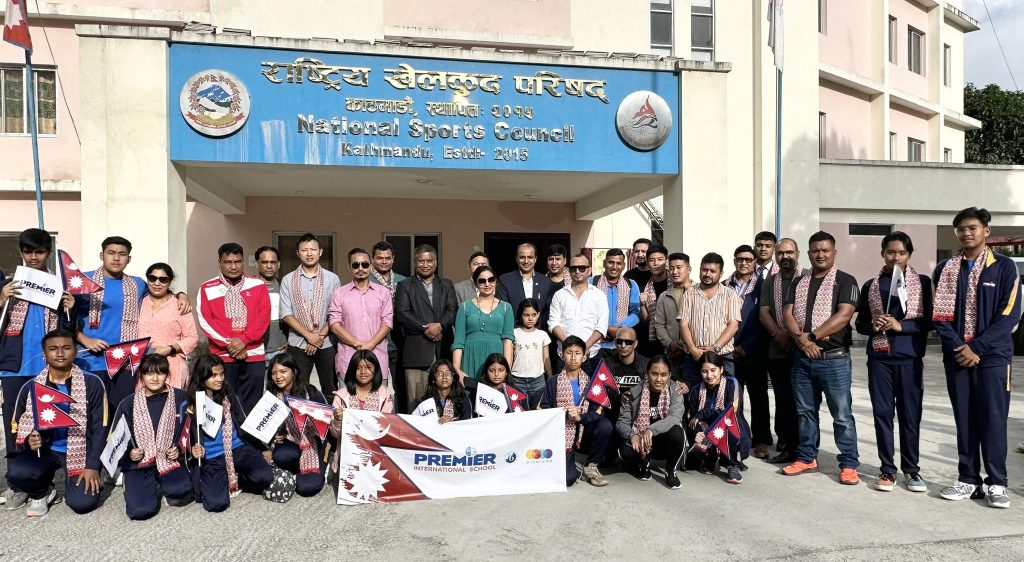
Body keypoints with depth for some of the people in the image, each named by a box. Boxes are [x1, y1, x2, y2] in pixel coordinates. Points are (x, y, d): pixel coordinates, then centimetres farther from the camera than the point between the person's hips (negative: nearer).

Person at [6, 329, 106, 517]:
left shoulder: (92, 383, -6)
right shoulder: (30, 387, 1)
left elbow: (99, 428, -5)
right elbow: (18, 428, 7)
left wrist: (92, 465, -12)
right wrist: (29, 441, -17)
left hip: (80, 451, -2)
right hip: (45, 449, 2)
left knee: (83, 503, -19)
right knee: (16, 472, -30)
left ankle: (72, 479, 19)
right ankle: (40, 492, 6)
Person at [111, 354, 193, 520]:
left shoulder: (180, 397, -1)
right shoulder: (128, 404, -2)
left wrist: (179, 450, -10)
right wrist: (129, 453, -13)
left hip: (169, 459, 0)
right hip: (139, 462, 0)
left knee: (181, 491, -31)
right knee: (141, 510, -22)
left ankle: (159, 484, 6)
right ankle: (154, 486, 13)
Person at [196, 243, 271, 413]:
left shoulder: (258, 285, 6)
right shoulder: (207, 288, 5)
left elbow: (264, 316, -1)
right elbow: (205, 321, -2)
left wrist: (244, 339, -12)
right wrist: (228, 344, -10)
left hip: (254, 355, 0)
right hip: (222, 356, 0)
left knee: (251, 406, 4)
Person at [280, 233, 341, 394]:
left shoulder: (332, 279, 4)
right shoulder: (288, 280, 4)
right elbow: (286, 314, -1)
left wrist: (321, 335, -10)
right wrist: (309, 335, -10)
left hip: (327, 344, 0)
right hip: (298, 344, 0)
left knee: (330, 390, 5)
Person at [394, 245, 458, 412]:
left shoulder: (447, 285, 18)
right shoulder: (405, 286, 11)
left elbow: (453, 309, 5)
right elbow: (401, 314, -2)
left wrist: (440, 325, -14)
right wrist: (425, 329, -10)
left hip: (442, 350, 2)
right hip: (416, 351, -2)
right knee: (416, 400, -3)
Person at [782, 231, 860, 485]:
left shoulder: (845, 281, -2)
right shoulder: (798, 283, 12)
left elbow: (843, 315, -14)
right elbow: (788, 314, 3)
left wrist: (812, 336, -17)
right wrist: (801, 340, -14)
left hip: (834, 358, -4)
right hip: (802, 358, 5)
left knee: (842, 414, 1)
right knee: (805, 411, 12)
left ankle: (849, 465, 11)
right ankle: (807, 458, 24)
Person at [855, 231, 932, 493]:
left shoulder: (923, 282, 4)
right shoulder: (870, 286, 9)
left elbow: (929, 320, -1)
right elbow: (860, 324, 11)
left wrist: (901, 326, -14)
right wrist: (873, 326, -9)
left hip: (909, 357, -1)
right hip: (879, 358, 2)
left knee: (910, 415, 4)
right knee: (882, 414, 3)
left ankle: (911, 469, 17)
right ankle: (887, 469, 12)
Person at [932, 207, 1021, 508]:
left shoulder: (1004, 267, 1)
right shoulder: (945, 269, 8)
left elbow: (1009, 315, -5)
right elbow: (940, 315, 3)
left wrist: (976, 348, -12)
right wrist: (958, 347, -9)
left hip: (992, 356, -2)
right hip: (957, 356, 2)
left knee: (993, 419, -1)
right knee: (964, 420, 7)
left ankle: (997, 483, 11)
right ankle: (968, 480, 15)